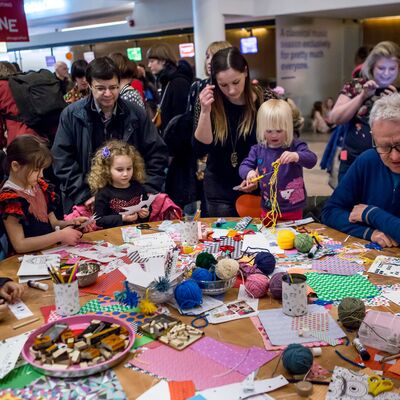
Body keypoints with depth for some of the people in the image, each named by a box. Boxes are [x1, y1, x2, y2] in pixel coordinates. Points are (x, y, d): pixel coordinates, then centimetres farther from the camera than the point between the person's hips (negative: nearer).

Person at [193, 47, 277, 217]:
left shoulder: (266, 99, -11)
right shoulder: (211, 102, -9)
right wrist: (205, 112, -26)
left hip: (259, 186, 0)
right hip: (220, 190, 0)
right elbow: (201, 150, -15)